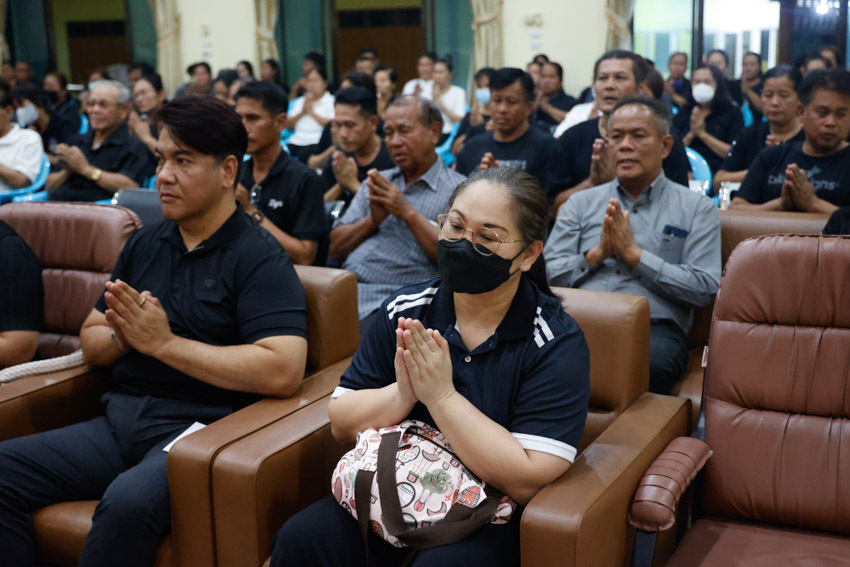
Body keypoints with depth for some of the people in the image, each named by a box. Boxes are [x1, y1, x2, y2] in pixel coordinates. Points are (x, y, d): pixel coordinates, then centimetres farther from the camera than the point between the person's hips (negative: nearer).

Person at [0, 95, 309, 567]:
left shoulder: (259, 258, -7)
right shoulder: (144, 244, 14)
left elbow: (282, 372, -22)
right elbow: (90, 346, 21)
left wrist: (164, 342, -15)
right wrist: (121, 336, -6)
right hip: (121, 422, 7)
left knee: (128, 502, -35)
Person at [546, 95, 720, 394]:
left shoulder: (697, 208, 15)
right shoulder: (581, 203, 23)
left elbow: (704, 288, 1)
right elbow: (547, 273, 13)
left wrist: (634, 253, -3)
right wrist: (596, 254, -2)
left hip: (654, 327, -1)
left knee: (652, 360, -39)